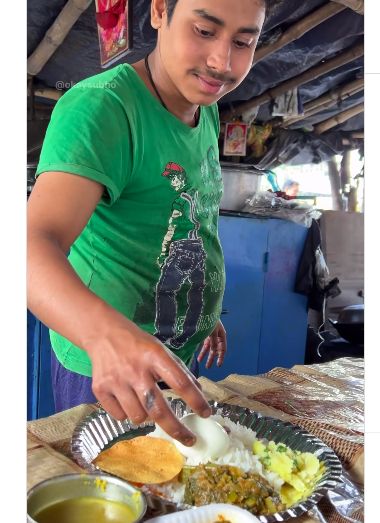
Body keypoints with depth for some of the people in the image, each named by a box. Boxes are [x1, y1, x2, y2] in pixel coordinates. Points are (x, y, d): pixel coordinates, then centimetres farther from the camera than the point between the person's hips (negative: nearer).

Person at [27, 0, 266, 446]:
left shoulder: (208, 110, 3)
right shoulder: (100, 107, -23)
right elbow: (37, 242, -37)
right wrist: (108, 333, -55)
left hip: (177, 359, 8)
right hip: (102, 373, -7)